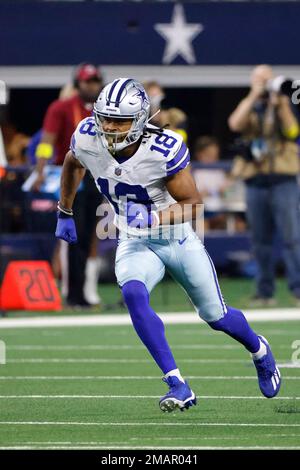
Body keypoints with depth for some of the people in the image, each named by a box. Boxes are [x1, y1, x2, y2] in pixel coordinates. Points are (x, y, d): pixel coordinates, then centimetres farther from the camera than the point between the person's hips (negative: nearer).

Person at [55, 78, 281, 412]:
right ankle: (178, 387, -27)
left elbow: (192, 205, -20)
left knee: (216, 317, 11)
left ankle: (259, 350, 47)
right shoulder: (87, 139, -17)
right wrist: (65, 214, 16)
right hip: (135, 244, 2)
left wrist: (152, 218, -37)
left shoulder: (164, 150, -29)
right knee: (133, 294, -30)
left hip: (179, 238, -2)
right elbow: (72, 165, 8)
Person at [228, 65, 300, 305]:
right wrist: (253, 96, -10)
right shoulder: (248, 107, 14)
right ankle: (265, 291, 9)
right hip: (255, 183, 3)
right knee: (261, 240, 4)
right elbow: (235, 124, -8)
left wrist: (279, 105, -14)